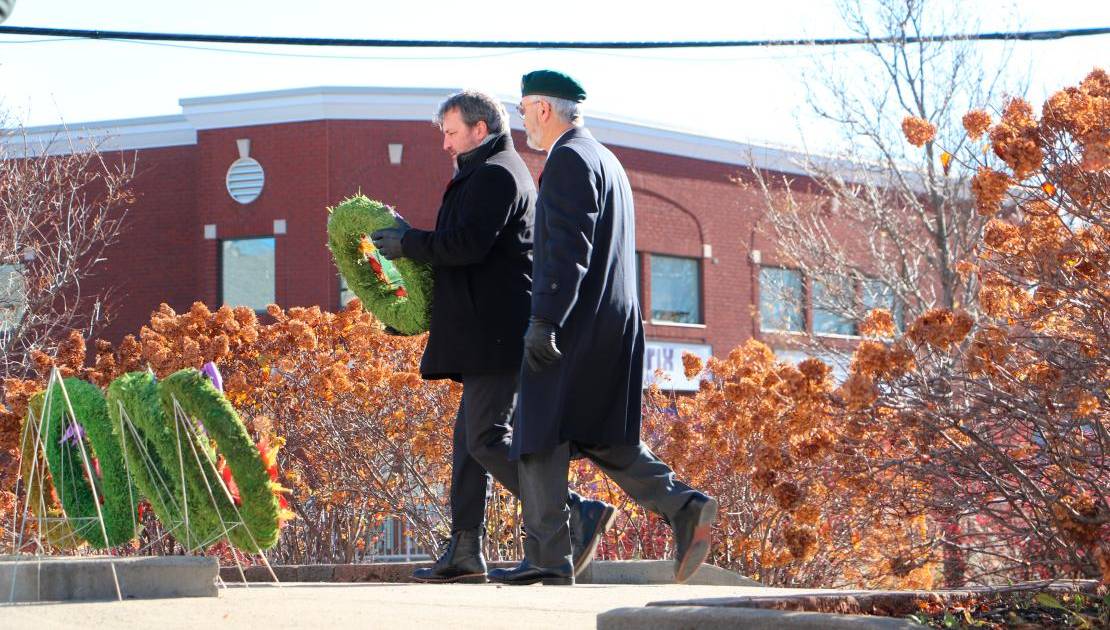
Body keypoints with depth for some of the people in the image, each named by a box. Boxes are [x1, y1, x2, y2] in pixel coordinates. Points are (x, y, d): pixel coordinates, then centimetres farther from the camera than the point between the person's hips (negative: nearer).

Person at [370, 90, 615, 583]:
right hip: (492, 336, 11)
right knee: (470, 435, 9)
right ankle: (465, 551, 9)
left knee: (487, 437, -14)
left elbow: (468, 245, -21)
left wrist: (407, 242, -9)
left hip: (497, 334, -11)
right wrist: (413, 240, 18)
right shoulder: (495, 174, 24)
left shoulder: (494, 174, -10)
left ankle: (579, 514, -15)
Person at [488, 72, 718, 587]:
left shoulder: (568, 161, -10)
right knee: (602, 438, 12)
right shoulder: (606, 160, 21)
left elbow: (568, 249, -20)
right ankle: (683, 508, -3)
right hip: (615, 326, 10)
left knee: (541, 438, -4)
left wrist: (544, 321, -24)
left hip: (576, 327, -10)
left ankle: (548, 559, -5)